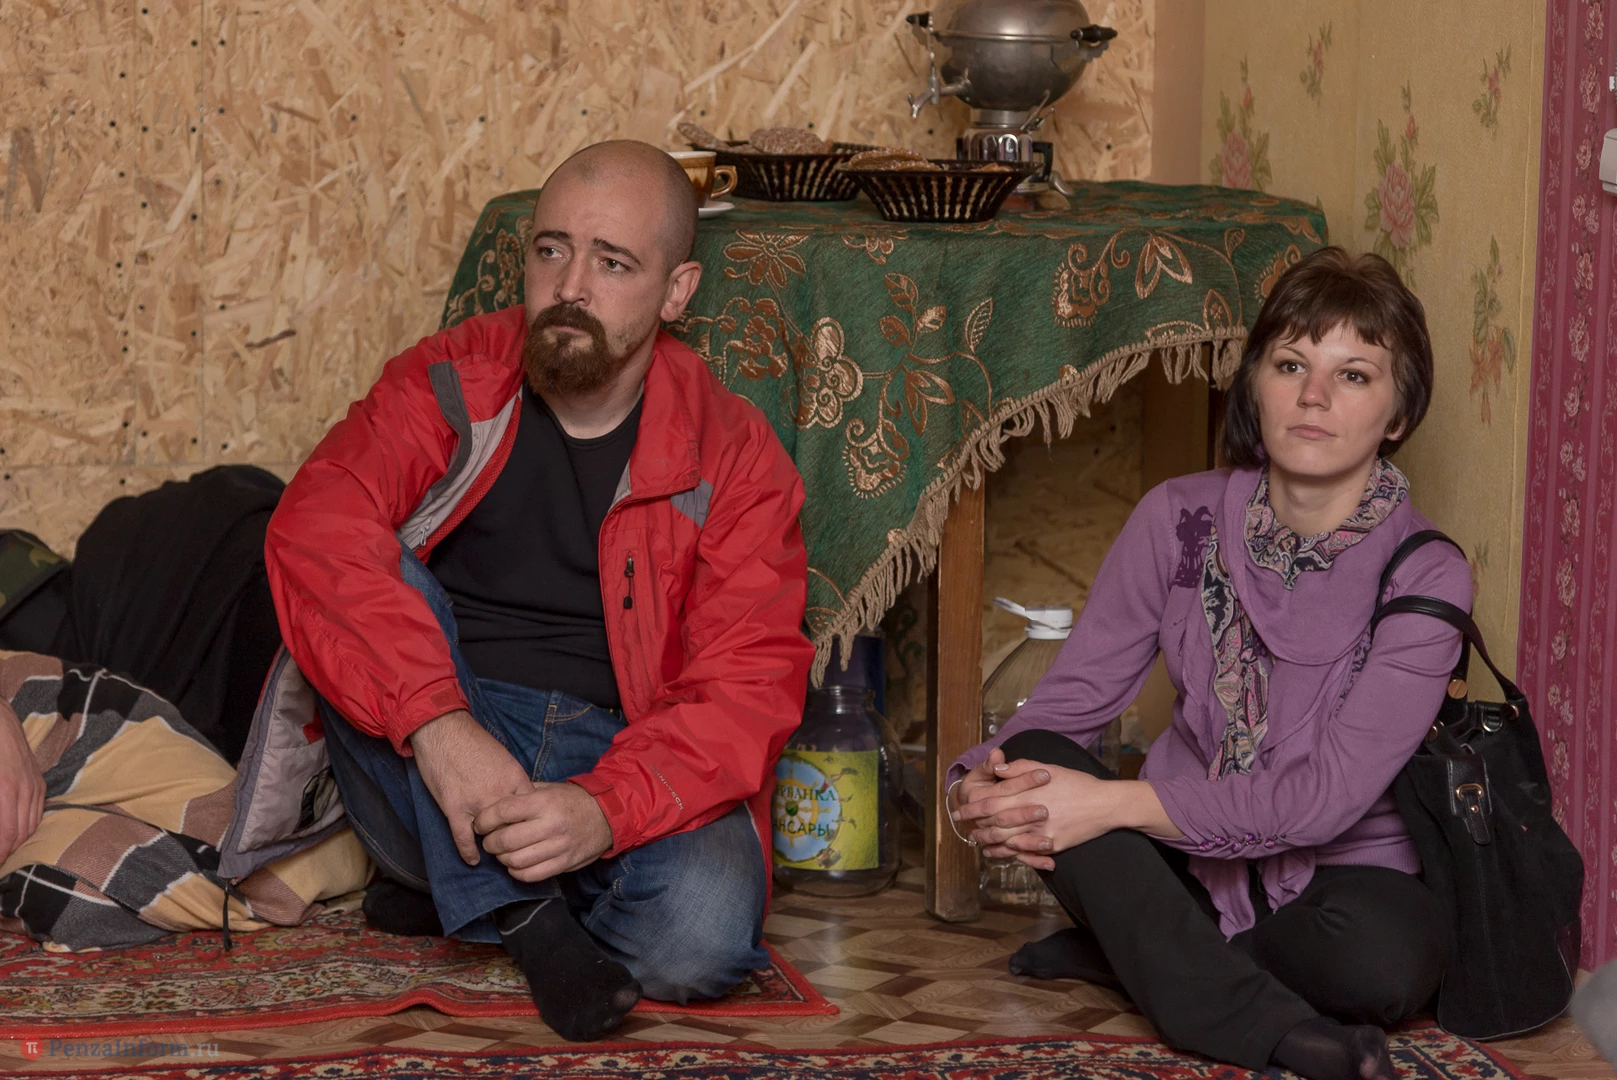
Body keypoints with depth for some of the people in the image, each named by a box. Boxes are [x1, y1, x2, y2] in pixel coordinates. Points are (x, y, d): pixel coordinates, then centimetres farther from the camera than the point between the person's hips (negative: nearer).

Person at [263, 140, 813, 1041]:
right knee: (369, 583, -27)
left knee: (701, 939, -31)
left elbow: (746, 690, -10)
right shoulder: (448, 385, -1)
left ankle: (454, 883, -1)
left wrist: (607, 811, -29)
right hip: (428, 755, 0)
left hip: (626, 769, 0)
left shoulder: (734, 459, -1)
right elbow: (316, 533, -19)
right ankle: (510, 902, -23)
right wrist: (438, 724, -35)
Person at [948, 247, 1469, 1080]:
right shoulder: (1181, 521, -3)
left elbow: (1326, 797, -22)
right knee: (1032, 764, -26)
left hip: (1332, 875, -4)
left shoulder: (1425, 578, -15)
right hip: (1186, 861, 4)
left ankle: (1134, 952, -15)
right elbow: (1074, 695, -1)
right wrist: (981, 784, -25)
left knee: (1389, 957, -39)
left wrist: (1112, 804, -31)